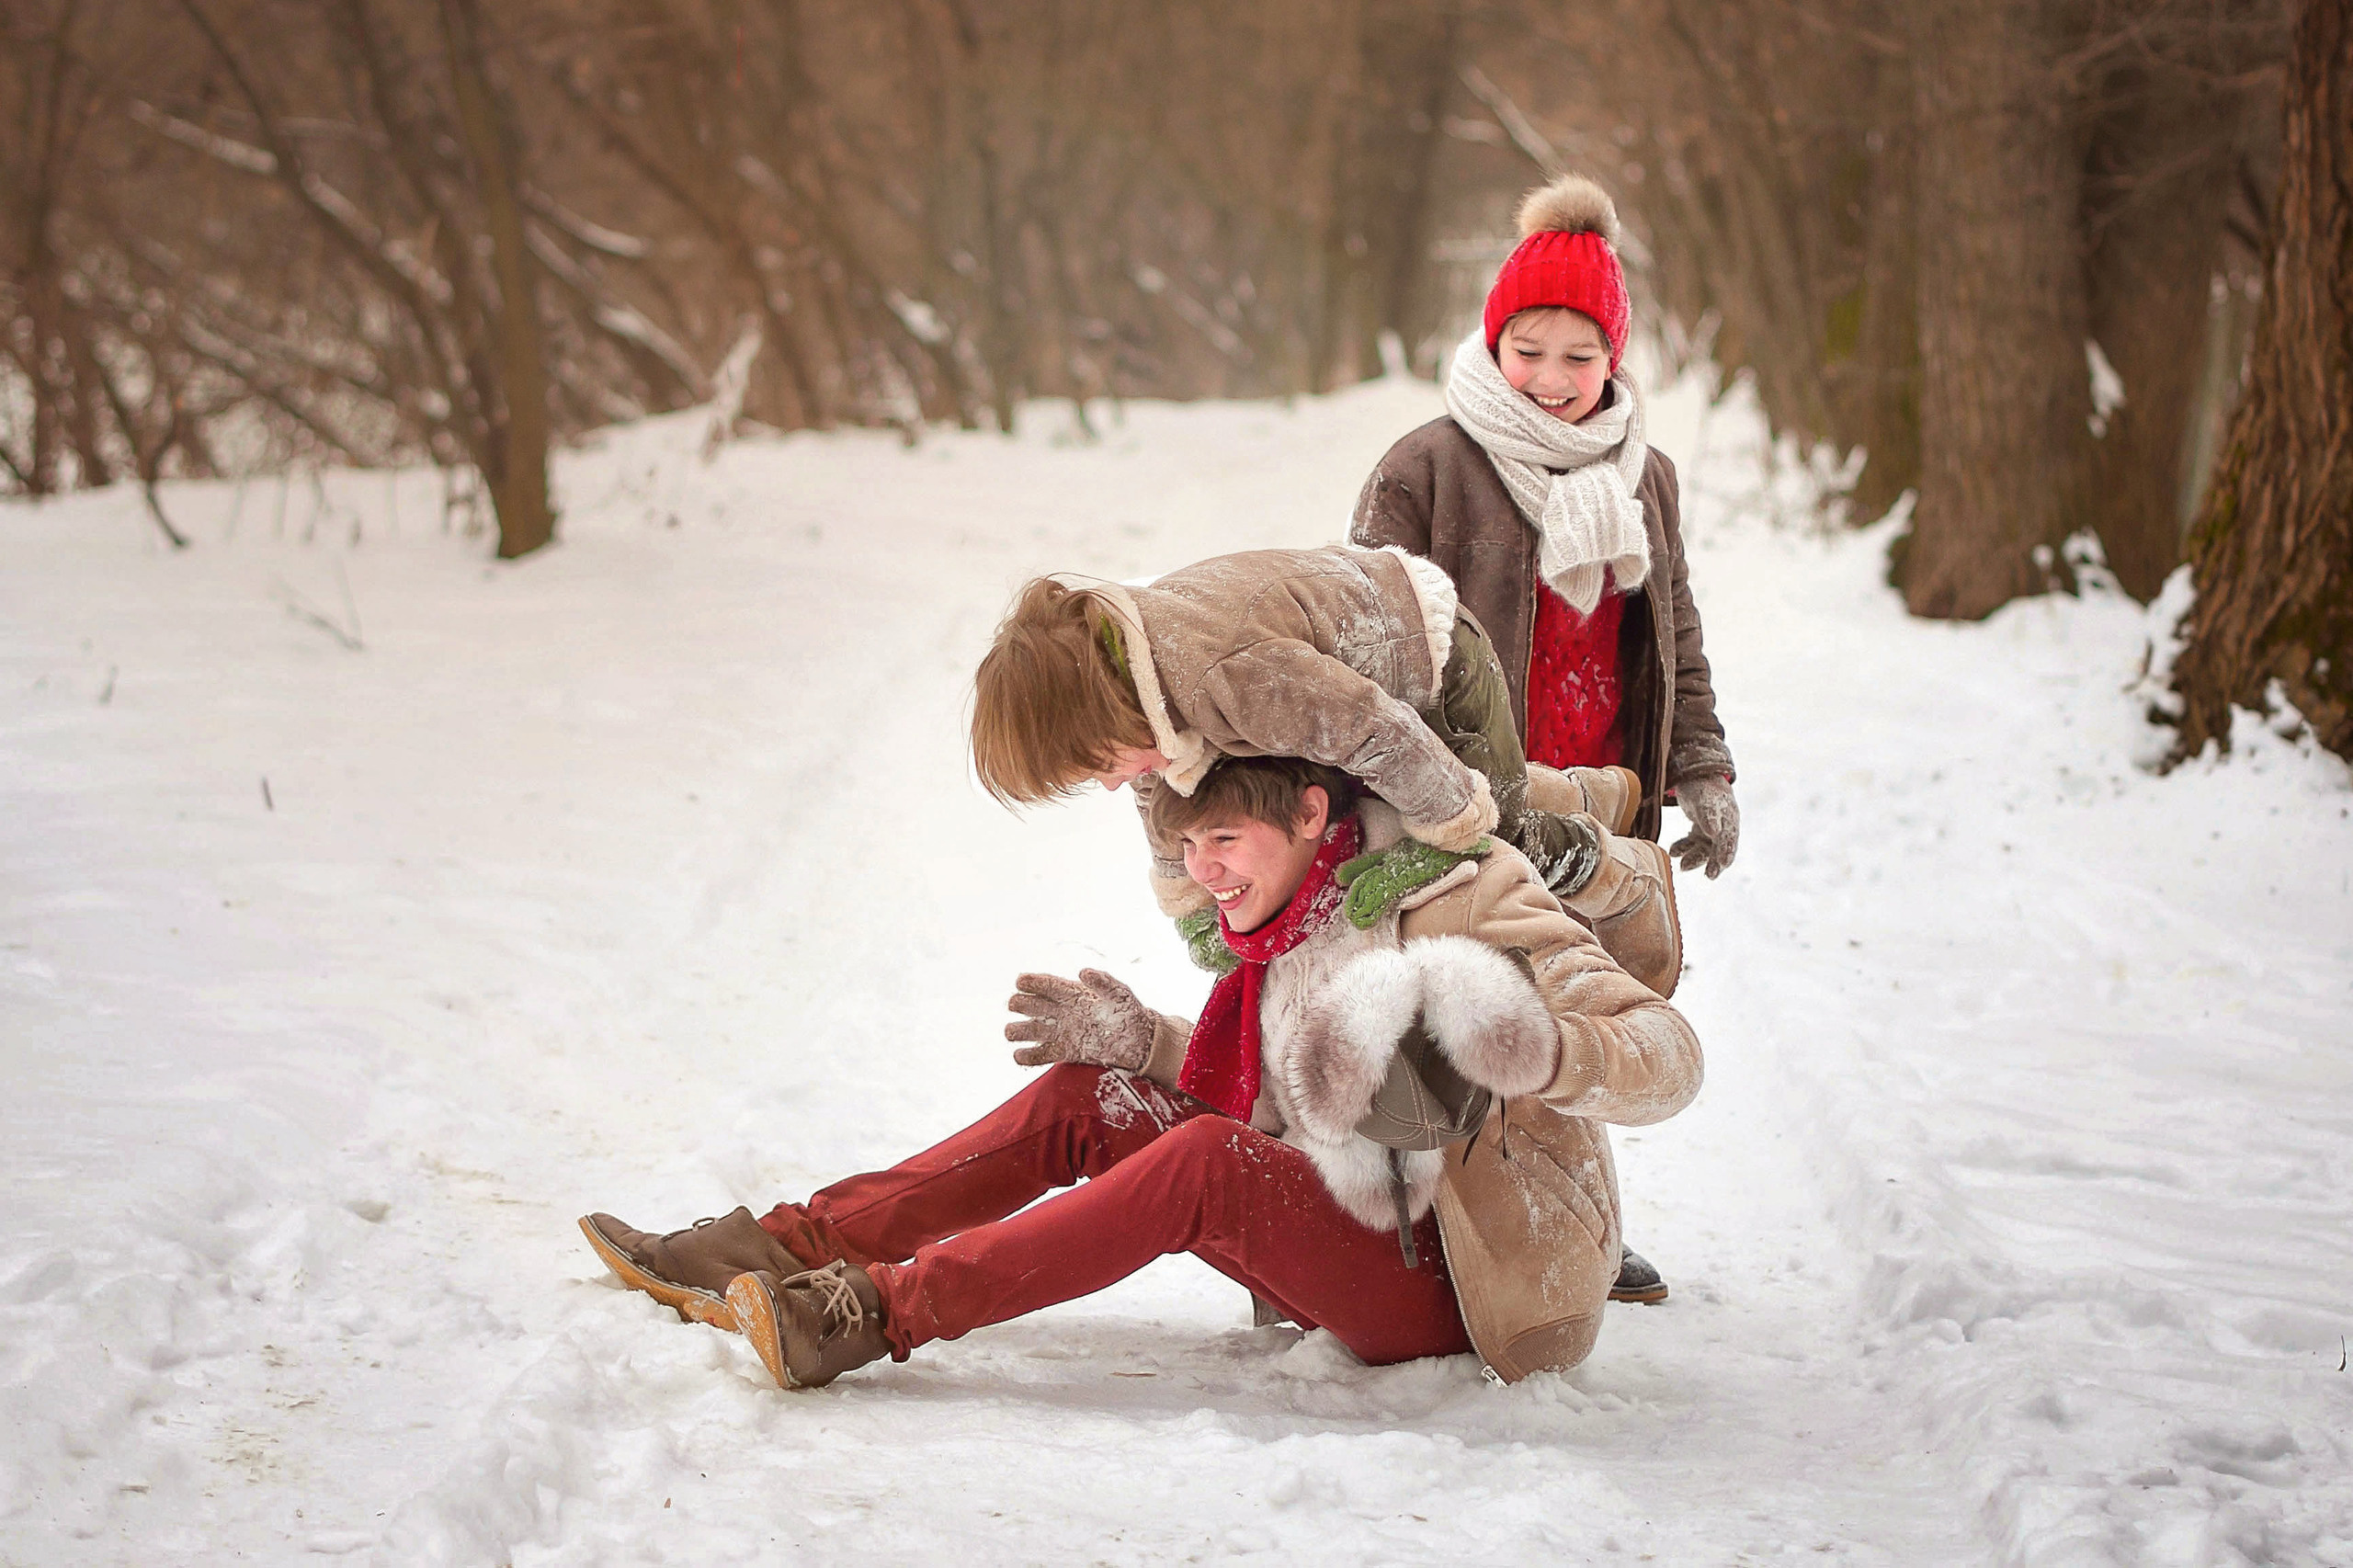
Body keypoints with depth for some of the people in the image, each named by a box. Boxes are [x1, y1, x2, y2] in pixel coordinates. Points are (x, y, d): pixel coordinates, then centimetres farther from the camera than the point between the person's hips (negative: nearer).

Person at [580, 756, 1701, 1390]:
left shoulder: (1463, 900, -14)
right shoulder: (1290, 932, 10)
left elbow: (1667, 1058, -19)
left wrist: (1537, 1050, -39)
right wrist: (1136, 1041, 6)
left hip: (1462, 1289, -8)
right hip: (1349, 1238, 8)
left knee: (1206, 1162, -29)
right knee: (1081, 1099, -1)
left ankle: (884, 1310, -29)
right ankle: (795, 1245, -7)